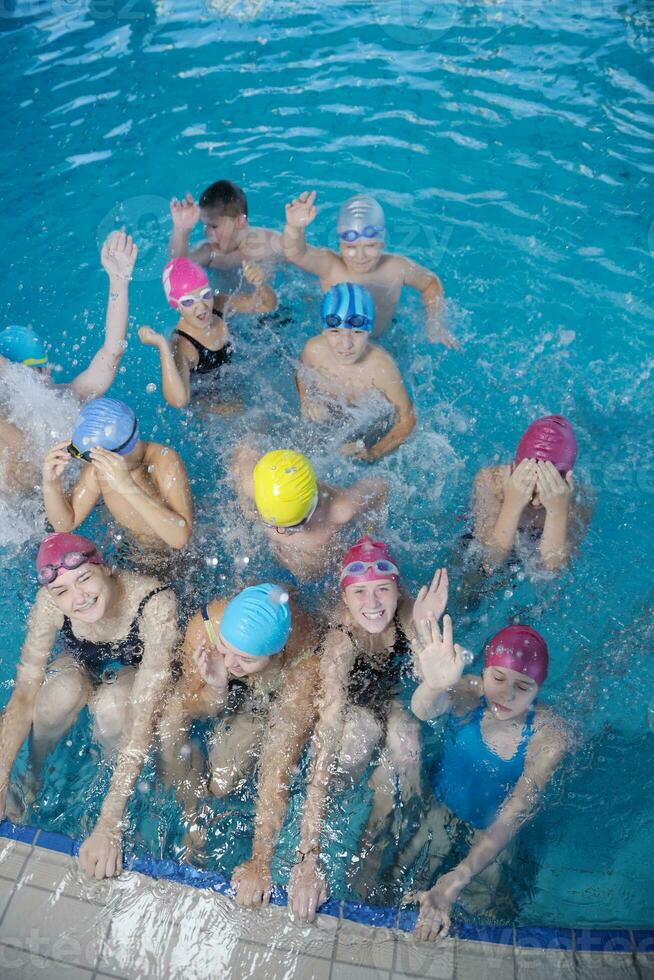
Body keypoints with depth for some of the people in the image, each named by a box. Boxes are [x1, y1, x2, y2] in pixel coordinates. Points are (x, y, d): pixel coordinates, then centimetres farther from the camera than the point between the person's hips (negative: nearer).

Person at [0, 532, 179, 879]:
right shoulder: (50, 604, -29)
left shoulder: (155, 603, -40)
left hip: (138, 671, -2)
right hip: (82, 665, 3)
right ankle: (33, 775, -1)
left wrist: (109, 821, -43)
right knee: (64, 691, -32)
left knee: (112, 704, -35)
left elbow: (145, 714, -41)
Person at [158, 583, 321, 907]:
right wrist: (215, 690, -40)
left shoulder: (305, 664, -41)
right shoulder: (205, 625, -35)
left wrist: (260, 862, -32)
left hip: (277, 700, -3)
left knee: (220, 784, -14)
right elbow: (191, 708, -18)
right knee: (168, 721, -19)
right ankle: (190, 811, 5)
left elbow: (278, 771, -35)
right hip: (225, 689, 3)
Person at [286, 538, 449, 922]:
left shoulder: (404, 611, -28)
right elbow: (326, 741, -45)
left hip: (387, 699, 3)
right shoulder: (340, 642, -39)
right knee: (361, 728, -31)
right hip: (346, 703, -2)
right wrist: (309, 854, -49)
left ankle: (371, 841, -4)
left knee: (405, 736, -26)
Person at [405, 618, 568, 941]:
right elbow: (423, 711, -54)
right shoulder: (469, 693, -31)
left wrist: (454, 882, -46)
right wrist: (433, 686, -80)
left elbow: (513, 815, -35)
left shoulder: (548, 736, -32)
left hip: (493, 820, 0)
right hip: (443, 799, 1)